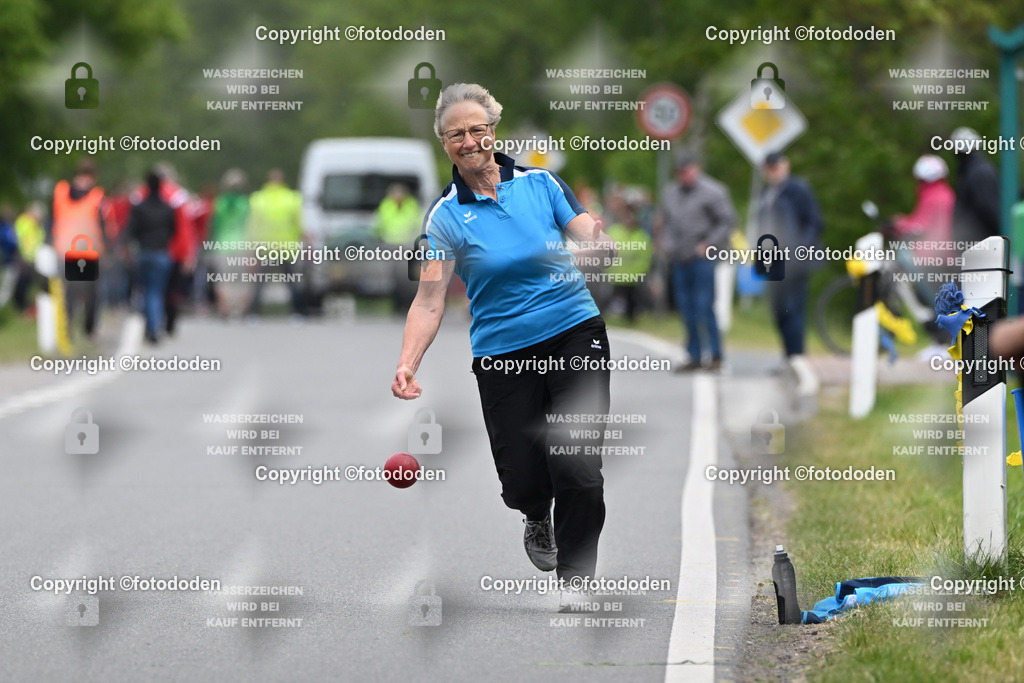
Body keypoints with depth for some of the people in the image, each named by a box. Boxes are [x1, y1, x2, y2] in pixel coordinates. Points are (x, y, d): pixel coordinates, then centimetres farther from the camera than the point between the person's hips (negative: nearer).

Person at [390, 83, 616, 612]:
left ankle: (575, 582, 10)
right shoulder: (446, 215, -2)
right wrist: (407, 364, -24)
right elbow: (430, 298, -10)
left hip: (574, 335, 0)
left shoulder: (540, 183, 3)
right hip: (501, 354, 0)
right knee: (521, 480, -3)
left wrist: (606, 242, -24)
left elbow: (593, 241, 1)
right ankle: (537, 518, 36)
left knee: (577, 469, -10)